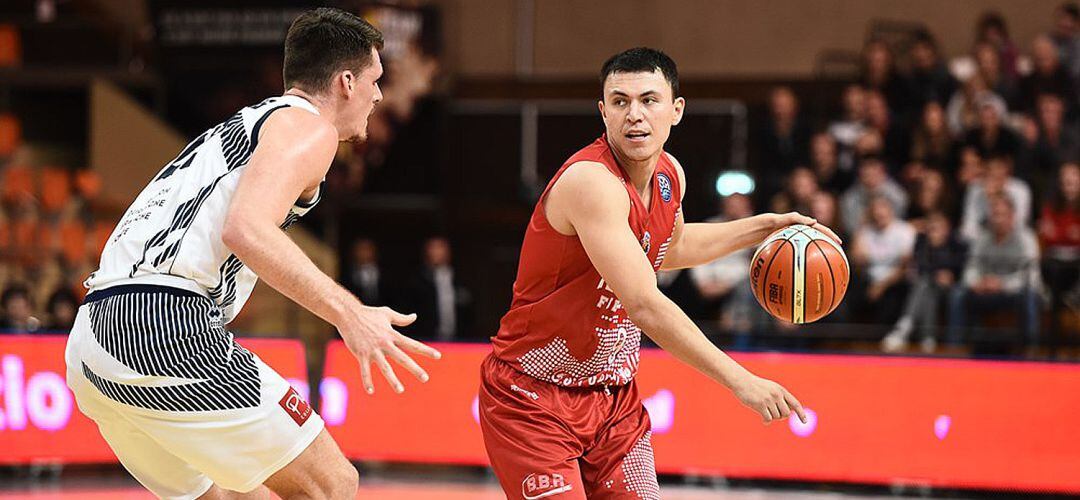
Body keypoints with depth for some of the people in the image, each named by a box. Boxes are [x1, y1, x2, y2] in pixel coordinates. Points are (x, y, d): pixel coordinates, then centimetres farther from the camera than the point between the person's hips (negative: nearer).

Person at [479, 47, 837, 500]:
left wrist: (764, 226, 19)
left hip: (614, 394, 8)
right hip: (534, 398, -8)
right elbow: (644, 306, -34)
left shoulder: (669, 175, 1)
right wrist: (740, 381, -35)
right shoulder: (590, 182, -27)